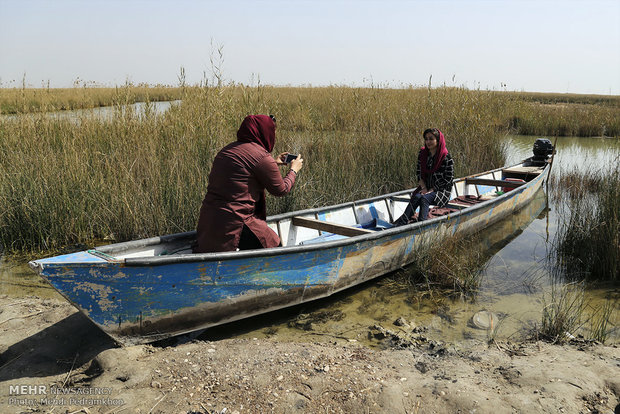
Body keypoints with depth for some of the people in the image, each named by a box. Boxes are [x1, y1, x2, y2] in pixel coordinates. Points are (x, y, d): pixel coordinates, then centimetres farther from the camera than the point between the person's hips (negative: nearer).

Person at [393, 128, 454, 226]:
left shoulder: (446, 158, -10)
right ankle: (400, 223, -42)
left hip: (442, 191, -4)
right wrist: (424, 188, -7)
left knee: (424, 198, -33)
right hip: (426, 188, 4)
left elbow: (447, 179, -10)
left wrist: (431, 190, -15)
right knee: (417, 197, -28)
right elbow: (419, 173, 9)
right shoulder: (422, 154, 5)